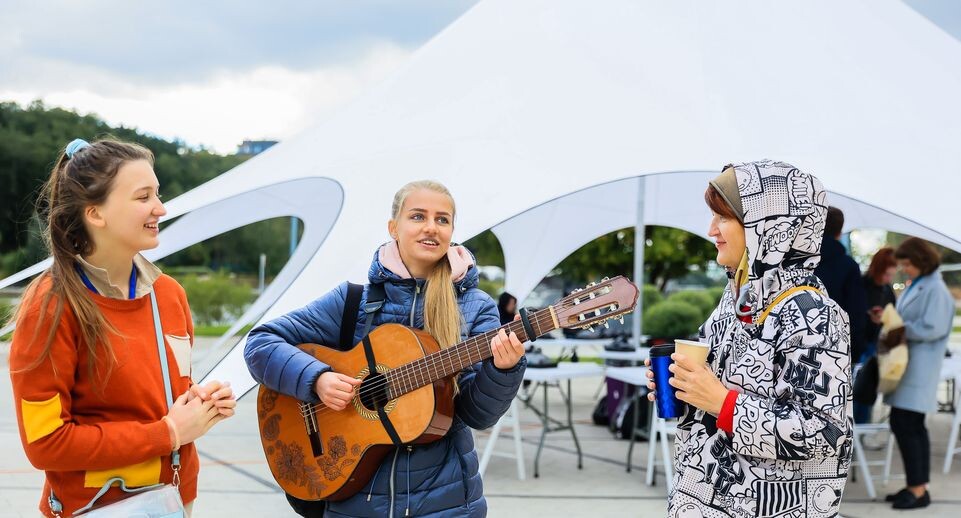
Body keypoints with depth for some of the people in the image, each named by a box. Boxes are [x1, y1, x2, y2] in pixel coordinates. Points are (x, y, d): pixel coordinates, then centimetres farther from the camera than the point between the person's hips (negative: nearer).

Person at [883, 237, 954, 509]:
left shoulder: (935, 290, -12)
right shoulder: (915, 286, 15)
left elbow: (933, 328, -17)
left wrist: (899, 328, -12)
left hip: (919, 369, -9)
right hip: (907, 365, 9)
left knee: (903, 425, -11)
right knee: (913, 427, 11)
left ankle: (917, 489, -4)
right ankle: (918, 486, 18)